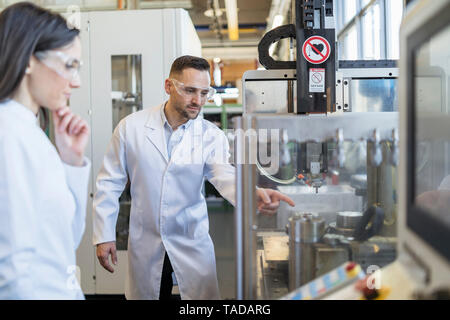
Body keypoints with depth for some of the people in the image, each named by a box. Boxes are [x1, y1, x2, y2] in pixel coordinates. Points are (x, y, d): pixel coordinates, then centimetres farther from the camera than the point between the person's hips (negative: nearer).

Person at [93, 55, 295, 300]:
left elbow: (225, 175, -23)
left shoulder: (211, 136, -7)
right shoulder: (131, 127, -6)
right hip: (145, 244, 0)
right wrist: (104, 235, -3)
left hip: (193, 244, 0)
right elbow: (110, 183, -1)